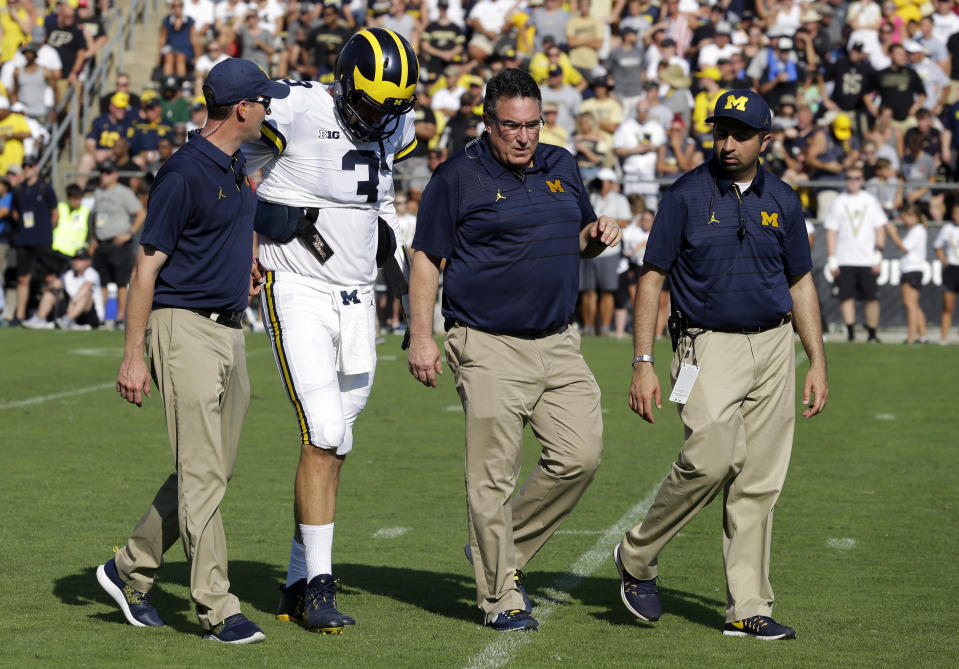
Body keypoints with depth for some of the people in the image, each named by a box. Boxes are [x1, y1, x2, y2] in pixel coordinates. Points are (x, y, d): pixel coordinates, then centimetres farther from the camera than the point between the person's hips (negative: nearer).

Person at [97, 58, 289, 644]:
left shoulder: (236, 164, 11)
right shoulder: (185, 172, -15)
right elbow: (147, 266, -15)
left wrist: (250, 260, 30)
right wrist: (133, 356, -17)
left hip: (230, 330, 9)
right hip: (184, 329, -9)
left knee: (211, 470, 11)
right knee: (203, 474, -10)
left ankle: (131, 571, 25)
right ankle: (218, 611, -9)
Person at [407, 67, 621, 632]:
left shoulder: (562, 167, 13)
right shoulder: (458, 178, -3)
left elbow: (578, 243, 26)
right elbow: (427, 259, -1)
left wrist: (598, 236, 2)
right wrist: (421, 337, -8)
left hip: (559, 345, 5)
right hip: (490, 348, -5)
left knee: (581, 455, -3)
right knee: (495, 475, -5)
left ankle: (507, 551, 16)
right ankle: (501, 597, 4)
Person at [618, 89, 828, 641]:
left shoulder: (782, 201, 8)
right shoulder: (688, 196, -3)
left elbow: (801, 284, 16)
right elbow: (652, 278, -3)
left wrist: (818, 363, 10)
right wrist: (643, 364, -10)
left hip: (773, 345, 4)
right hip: (709, 345, -4)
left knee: (760, 481, 2)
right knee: (712, 459, -22)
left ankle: (748, 610, 7)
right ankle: (638, 557, -2)